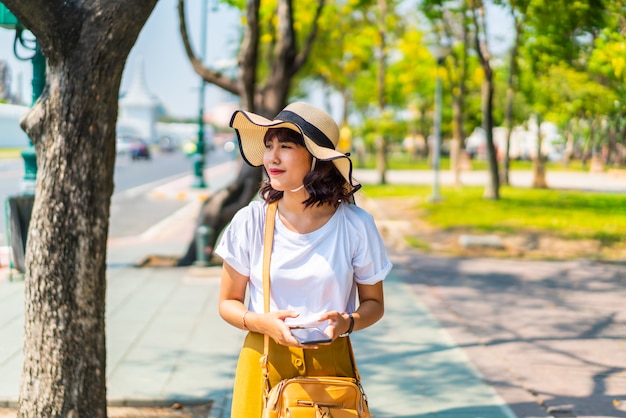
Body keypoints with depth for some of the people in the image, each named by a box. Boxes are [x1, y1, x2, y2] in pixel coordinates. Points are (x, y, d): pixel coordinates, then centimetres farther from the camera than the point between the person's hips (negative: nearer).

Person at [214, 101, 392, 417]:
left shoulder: (355, 225, -7)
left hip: (330, 365, 0)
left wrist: (347, 321, -16)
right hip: (264, 364, 0)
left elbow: (373, 303, 5)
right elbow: (228, 303, 3)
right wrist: (262, 322, -17)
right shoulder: (249, 221, -6)